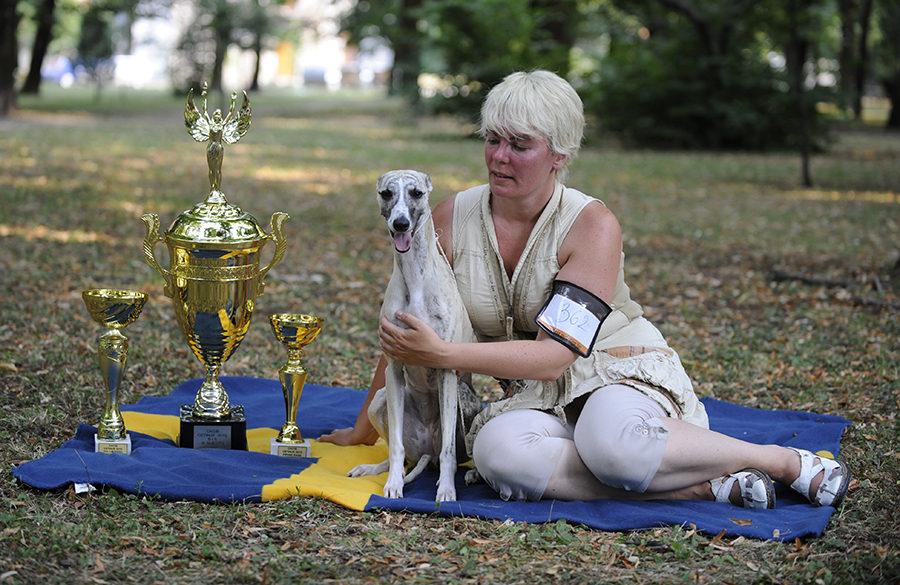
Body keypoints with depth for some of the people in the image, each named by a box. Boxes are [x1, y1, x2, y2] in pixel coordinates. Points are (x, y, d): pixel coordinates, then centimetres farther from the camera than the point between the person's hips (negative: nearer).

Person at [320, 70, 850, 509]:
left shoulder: (593, 226, -14)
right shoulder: (453, 219, -2)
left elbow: (555, 355, -21)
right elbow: (407, 328, 8)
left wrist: (443, 354, -29)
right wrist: (365, 429, 12)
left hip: (621, 376, -3)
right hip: (536, 399, 4)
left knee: (611, 442, -41)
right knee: (497, 452, -34)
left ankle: (787, 461, -17)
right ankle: (709, 487, -26)